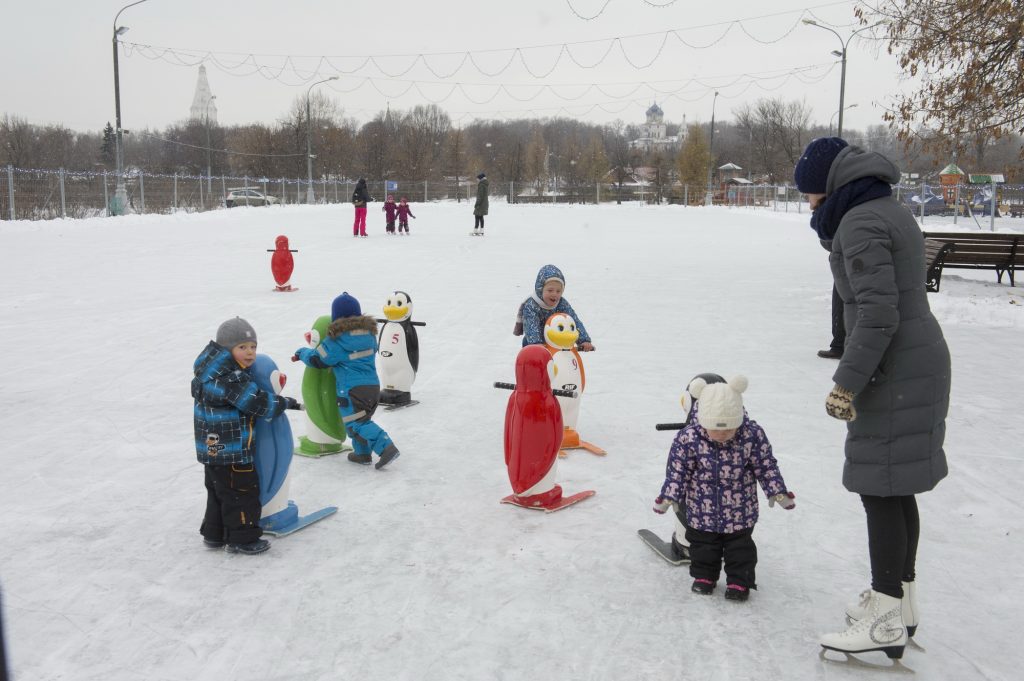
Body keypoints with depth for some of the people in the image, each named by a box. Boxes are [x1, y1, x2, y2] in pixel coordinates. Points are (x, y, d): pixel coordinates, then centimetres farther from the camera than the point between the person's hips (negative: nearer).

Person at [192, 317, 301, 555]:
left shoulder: (214, 372, 6)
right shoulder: (231, 379, -25)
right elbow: (259, 404, -22)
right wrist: (287, 402, -8)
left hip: (213, 448, 10)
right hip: (231, 452, -10)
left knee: (218, 491, 21)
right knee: (242, 491, 1)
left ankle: (214, 533, 31)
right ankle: (242, 538, 10)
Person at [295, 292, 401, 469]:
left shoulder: (336, 341, -12)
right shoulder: (369, 333, 7)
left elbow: (317, 360, -5)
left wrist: (302, 353, 16)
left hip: (352, 390, -7)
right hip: (373, 386, 7)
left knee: (354, 423, -2)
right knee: (363, 420, 22)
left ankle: (386, 447, -16)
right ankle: (363, 454, 27)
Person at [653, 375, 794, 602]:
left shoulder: (753, 434, -20)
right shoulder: (689, 437, -22)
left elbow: (765, 466, -7)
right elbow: (678, 469, -13)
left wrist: (778, 492, -9)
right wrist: (669, 496, -17)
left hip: (740, 511, 0)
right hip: (702, 511, 0)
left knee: (740, 546, 15)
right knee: (703, 545, 18)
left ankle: (739, 581, 32)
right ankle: (704, 576, 39)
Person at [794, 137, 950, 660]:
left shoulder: (860, 222, -16)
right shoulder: (890, 212, 16)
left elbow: (878, 315, -23)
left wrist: (846, 384, -21)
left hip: (894, 372, -10)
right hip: (920, 362, 10)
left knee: (879, 489, -4)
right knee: (895, 487, 16)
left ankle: (887, 620, 5)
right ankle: (901, 599, 28)